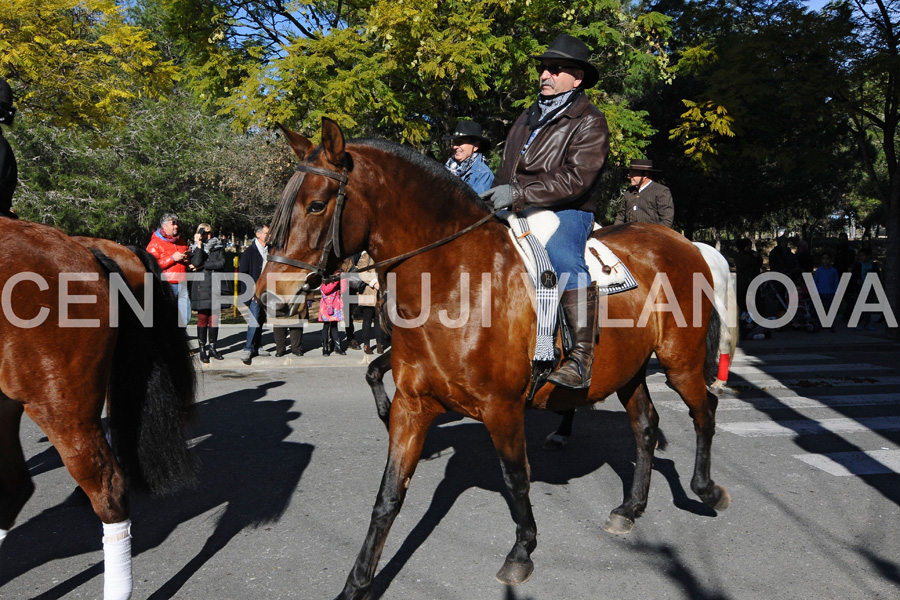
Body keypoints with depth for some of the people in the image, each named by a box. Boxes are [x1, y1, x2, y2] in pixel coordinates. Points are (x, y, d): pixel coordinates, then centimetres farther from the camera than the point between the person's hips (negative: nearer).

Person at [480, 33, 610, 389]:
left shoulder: (589, 122, -3)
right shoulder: (530, 117, 21)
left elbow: (576, 180, -17)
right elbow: (507, 170, 30)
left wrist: (517, 194, -24)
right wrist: (493, 198, 13)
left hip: (566, 213, -8)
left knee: (564, 260, -37)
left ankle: (582, 358, -35)